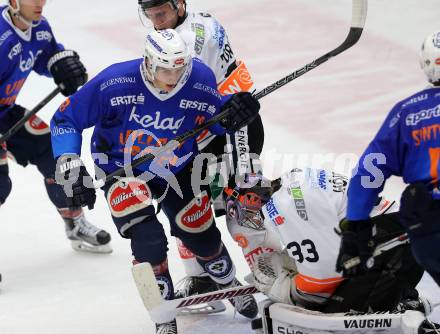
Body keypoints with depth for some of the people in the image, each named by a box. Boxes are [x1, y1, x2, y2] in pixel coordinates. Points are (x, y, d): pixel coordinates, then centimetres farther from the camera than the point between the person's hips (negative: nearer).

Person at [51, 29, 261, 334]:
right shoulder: (114, 83, -28)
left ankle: (231, 286, 42)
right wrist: (70, 166, -24)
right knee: (148, 240, -18)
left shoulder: (200, 80, -20)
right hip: (123, 170, -3)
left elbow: (212, 119, -1)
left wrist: (234, 111, -23)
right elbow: (66, 120, -16)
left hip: (178, 169, 3)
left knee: (201, 235, 8)